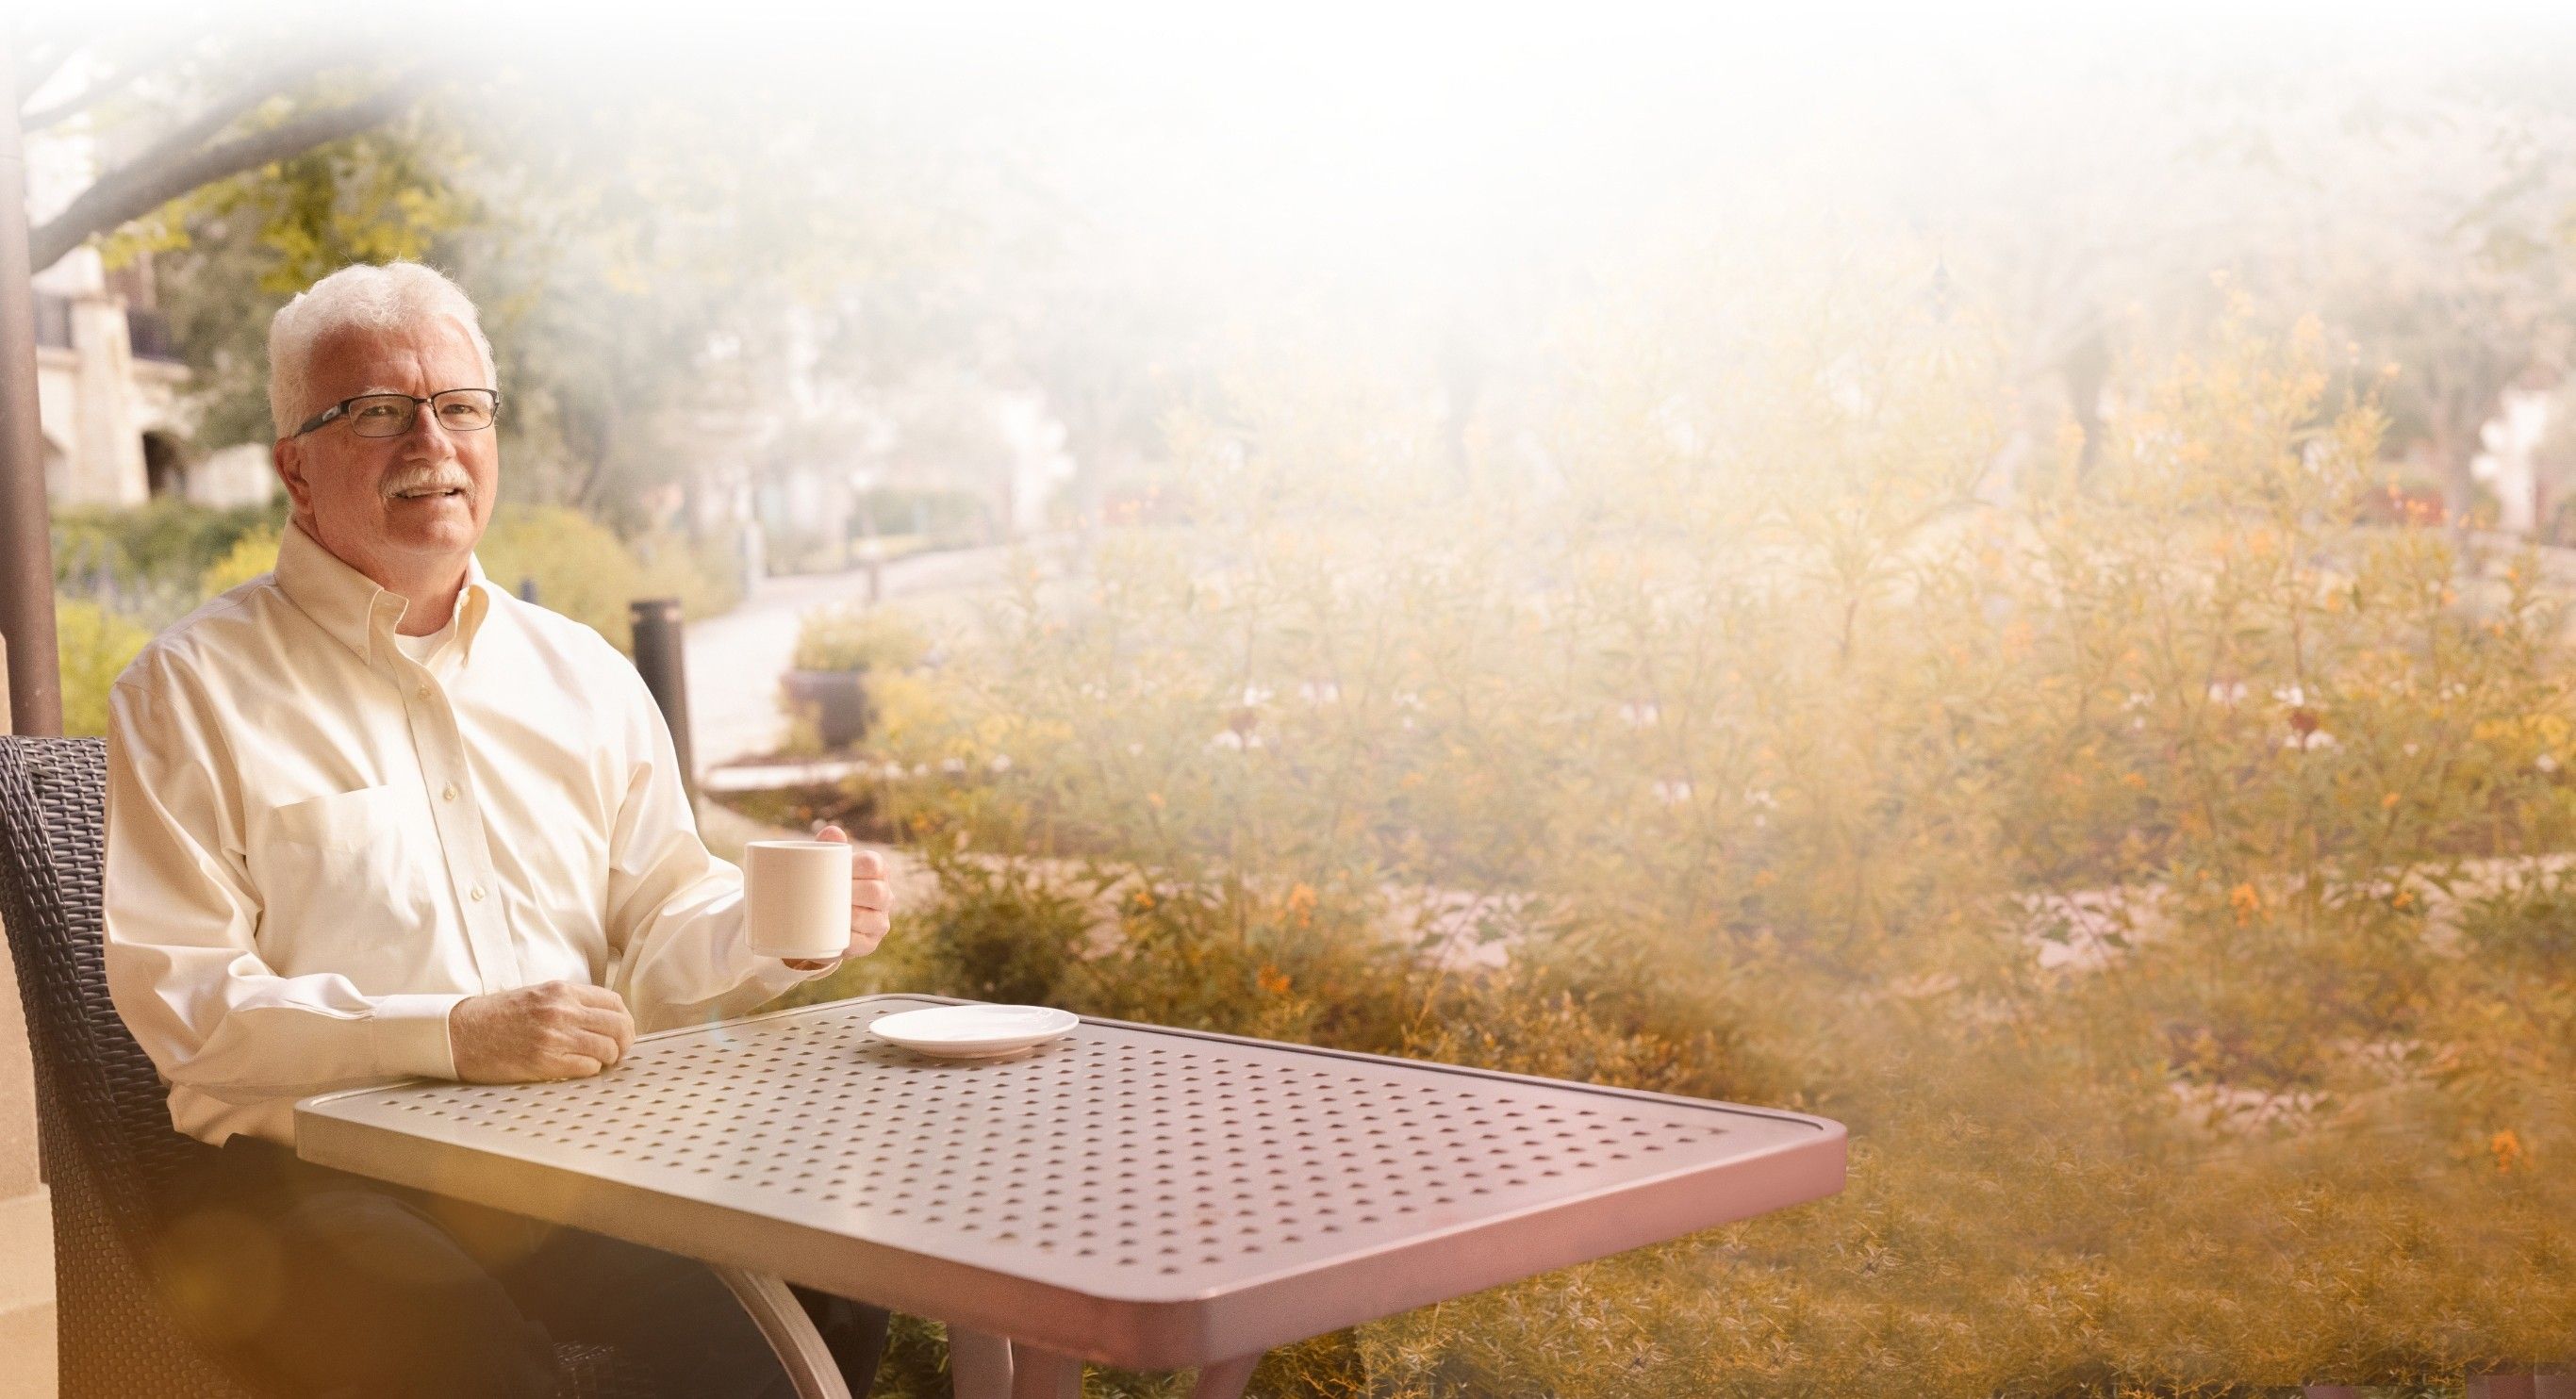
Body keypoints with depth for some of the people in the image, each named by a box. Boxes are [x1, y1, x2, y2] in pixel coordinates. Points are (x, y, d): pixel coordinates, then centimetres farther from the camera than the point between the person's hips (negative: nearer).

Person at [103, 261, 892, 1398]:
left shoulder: (582, 676, 17)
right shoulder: (191, 693, 2)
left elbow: (656, 929, 18)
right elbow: (177, 996, -7)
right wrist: (448, 1036, -20)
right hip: (314, 1182, -4)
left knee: (833, 1281, -21)